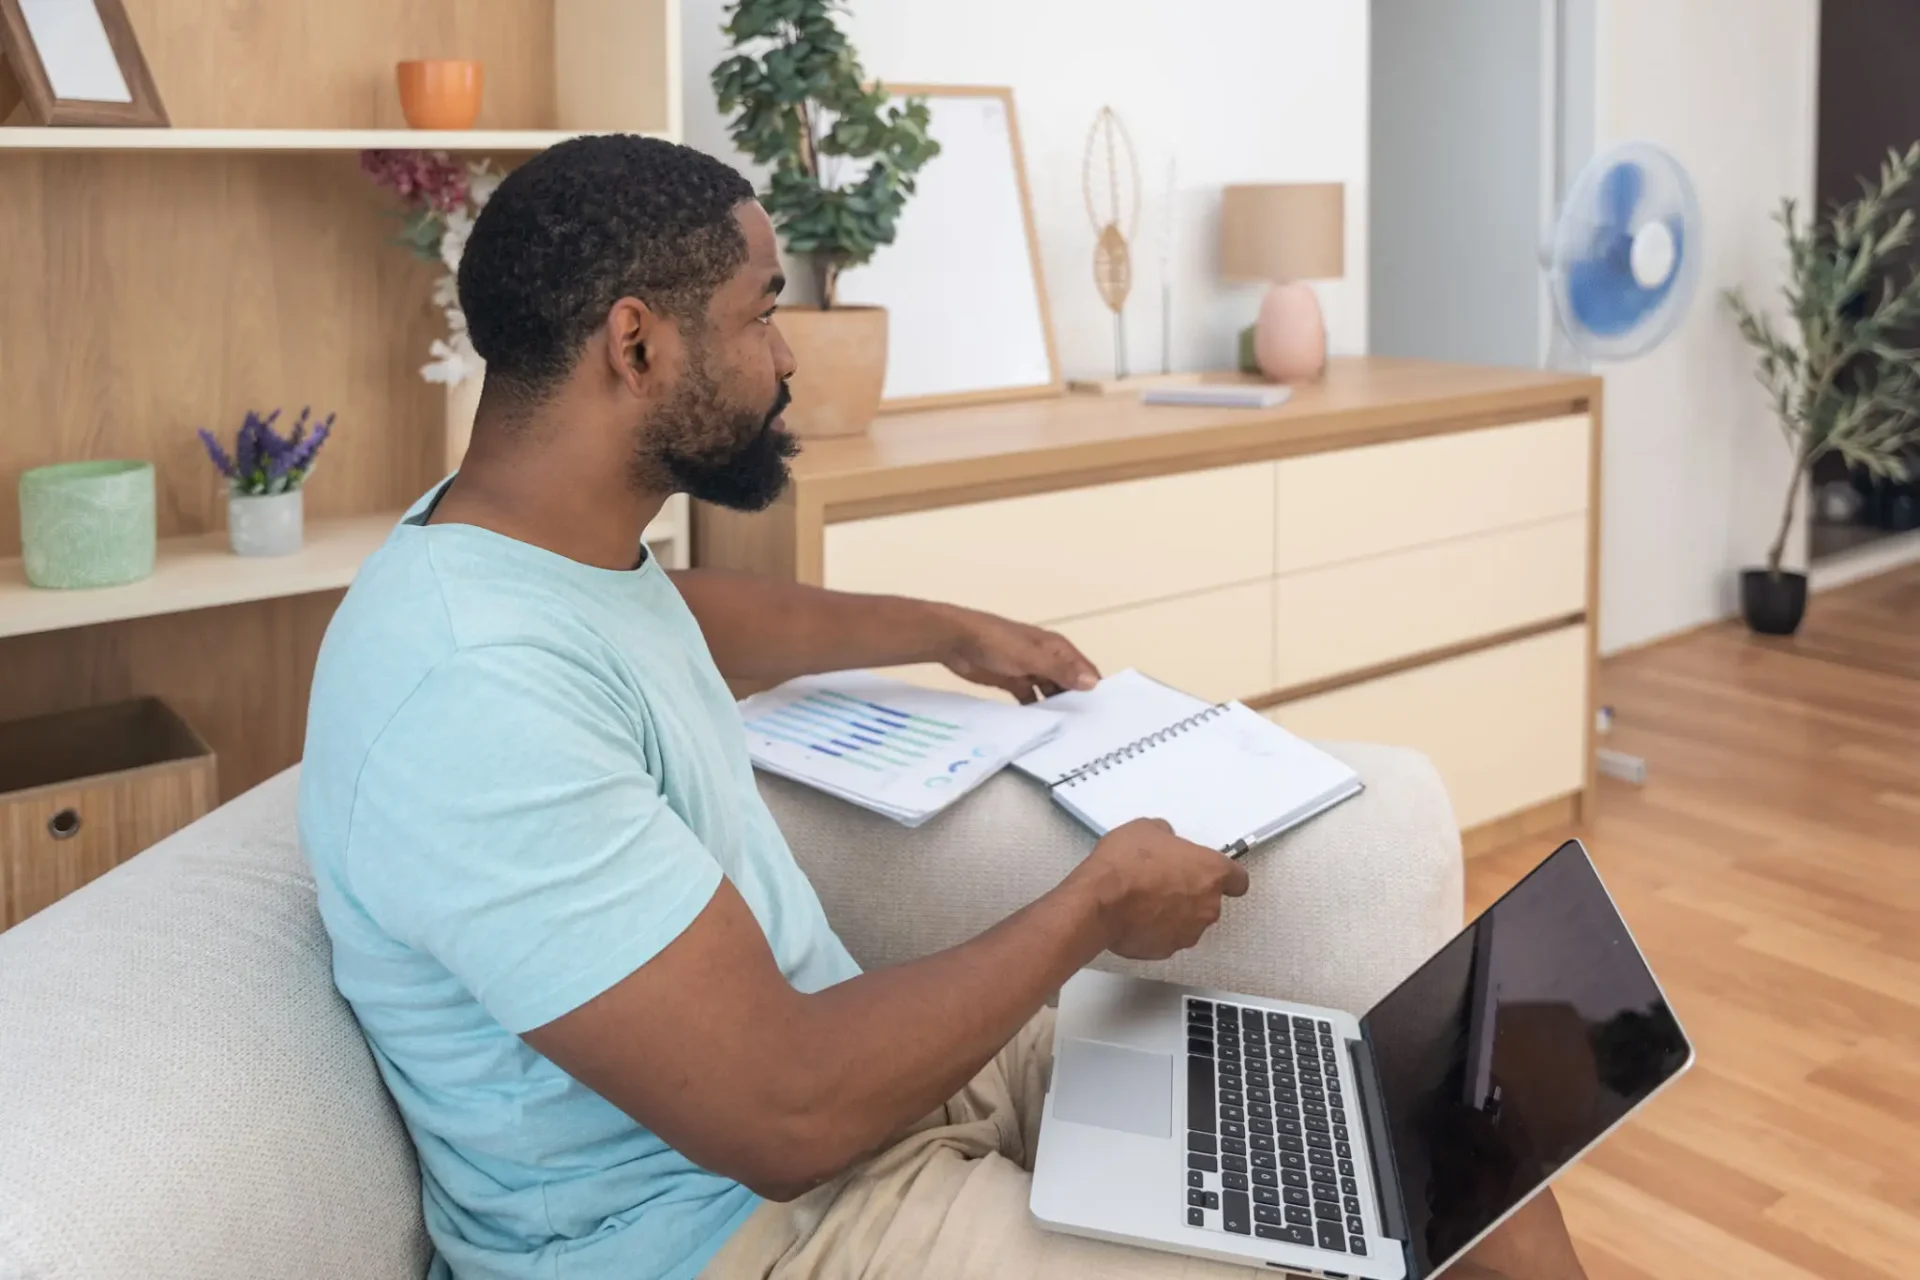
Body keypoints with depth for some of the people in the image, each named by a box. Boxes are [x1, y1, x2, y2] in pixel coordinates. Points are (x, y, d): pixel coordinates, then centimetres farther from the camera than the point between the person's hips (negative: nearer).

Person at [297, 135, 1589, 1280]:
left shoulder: (525, 533, 0)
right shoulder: (477, 697, -31)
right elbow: (790, 1115, -31)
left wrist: (952, 632, 29)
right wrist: (1093, 907, -17)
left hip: (819, 1054, 9)